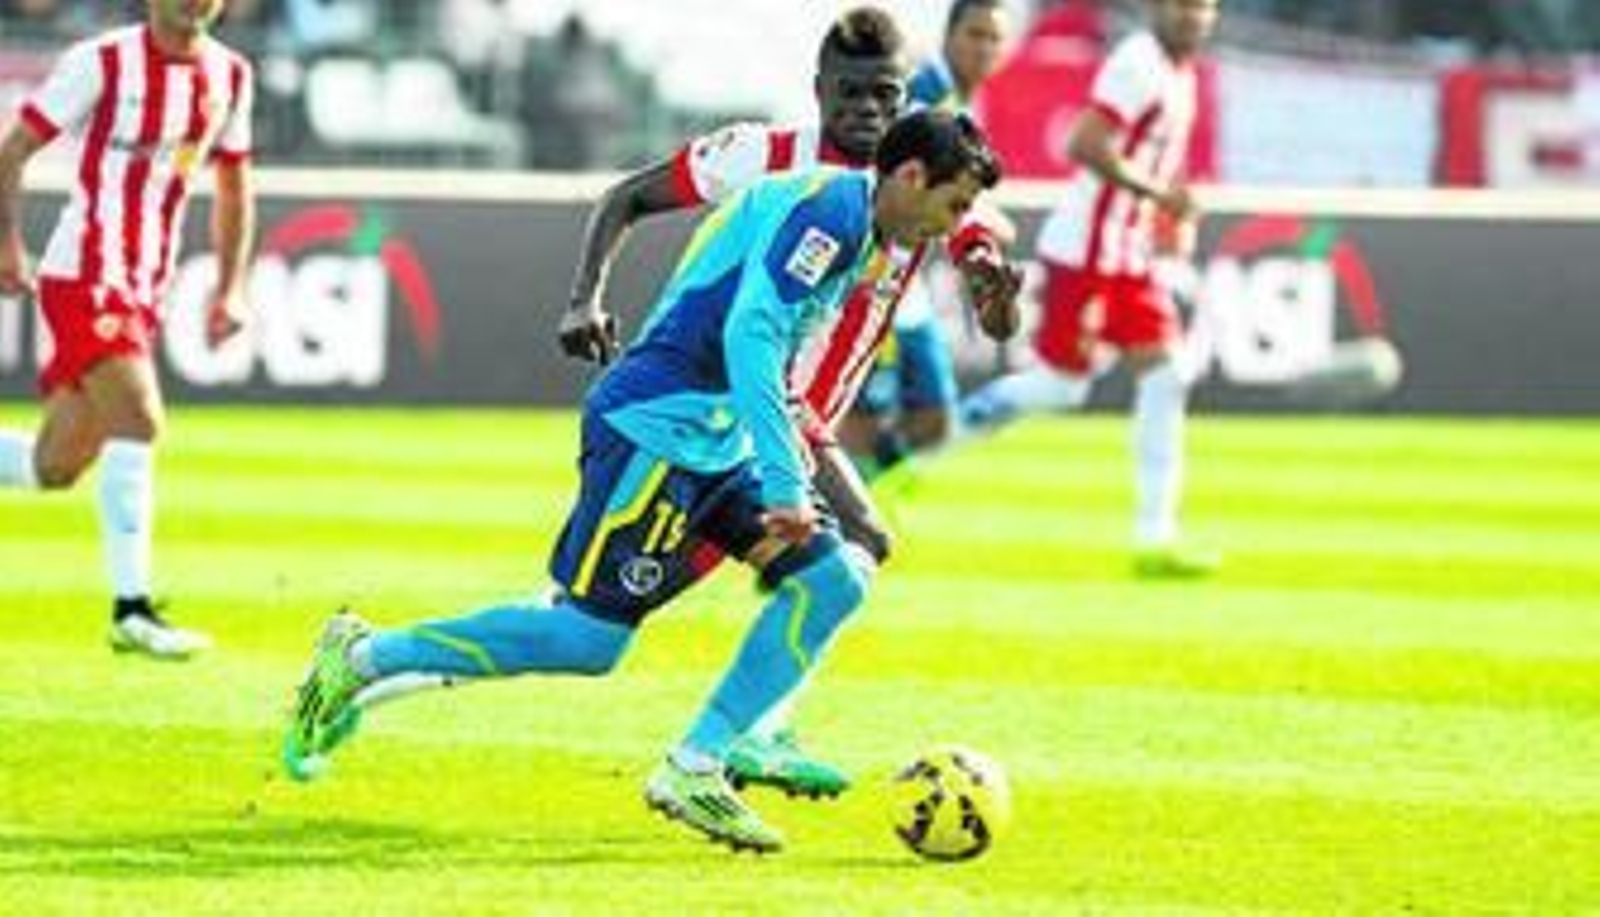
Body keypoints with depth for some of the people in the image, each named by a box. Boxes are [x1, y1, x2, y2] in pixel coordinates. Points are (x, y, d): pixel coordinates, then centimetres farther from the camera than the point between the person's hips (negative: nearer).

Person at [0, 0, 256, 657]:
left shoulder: (229, 76, 9)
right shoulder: (102, 62, -8)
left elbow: (233, 187, 21)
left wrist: (229, 289, 13)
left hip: (145, 291, 7)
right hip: (83, 276, -7)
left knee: (55, 468, 6)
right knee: (137, 420, -22)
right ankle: (132, 609, -20)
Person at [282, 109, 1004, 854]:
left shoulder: (861, 233, 17)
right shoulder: (828, 206, -14)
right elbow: (749, 333, -25)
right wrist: (785, 486, -27)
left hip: (716, 447, 10)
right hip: (657, 428, -10)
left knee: (833, 581, 1)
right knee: (589, 638, -11)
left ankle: (694, 772, -1)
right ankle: (361, 658, 2)